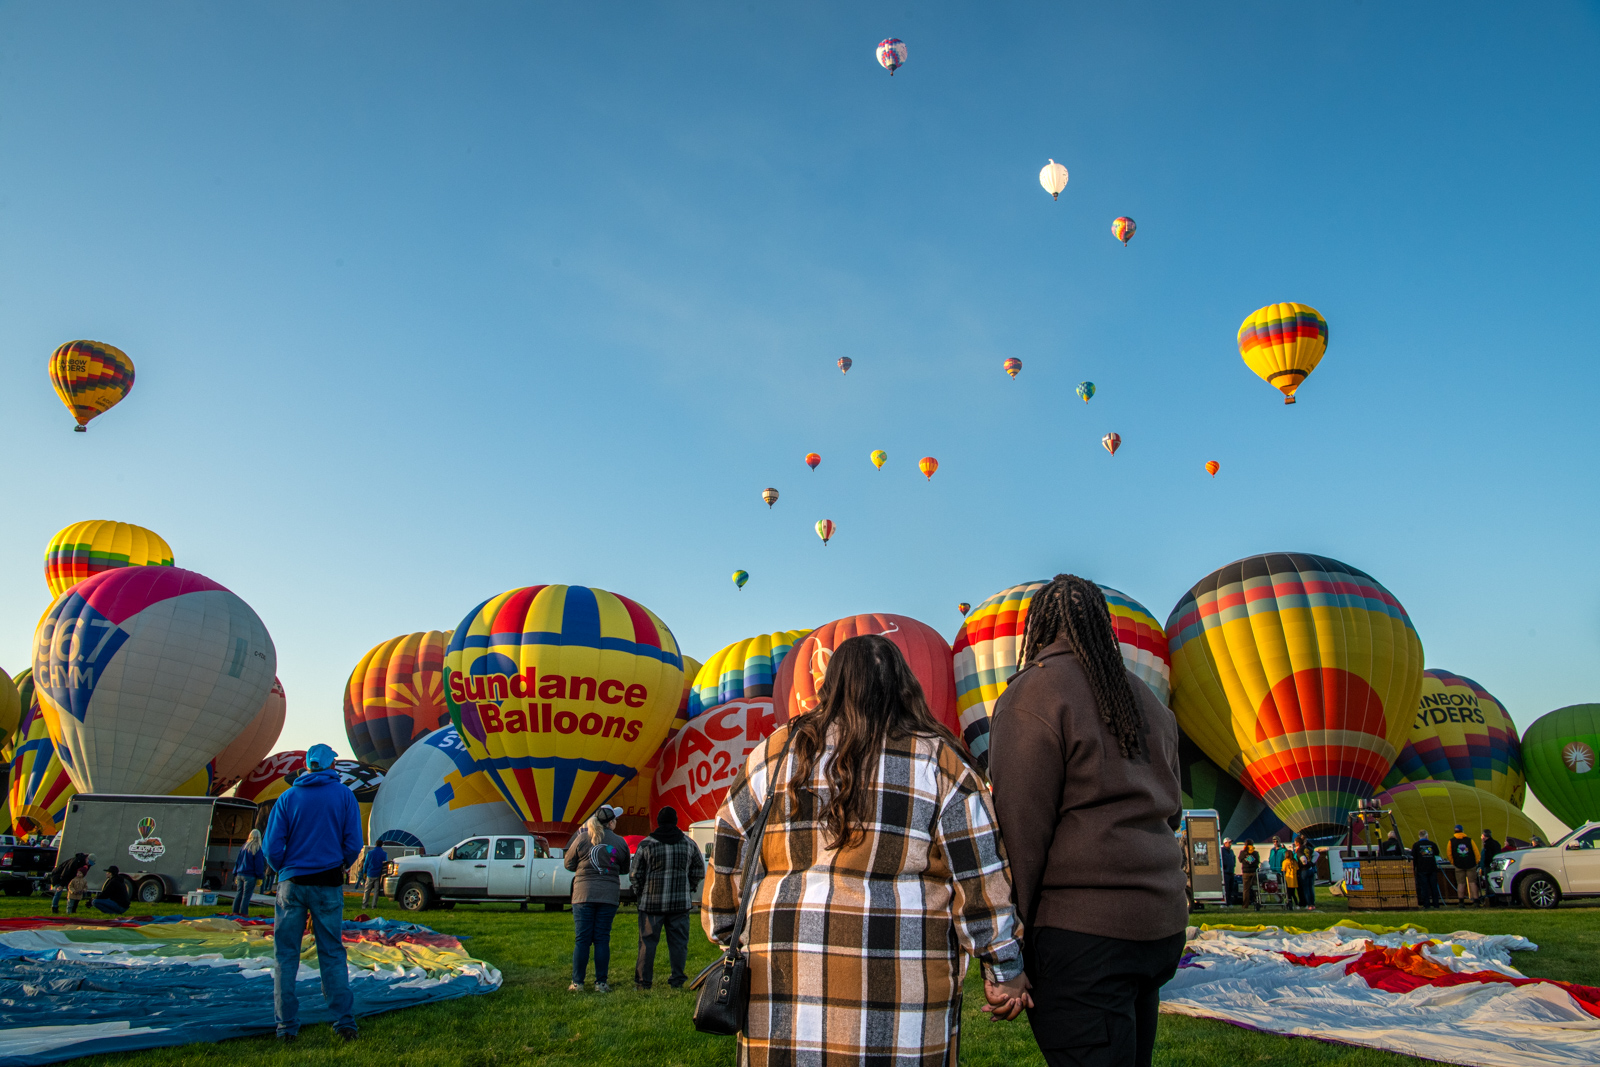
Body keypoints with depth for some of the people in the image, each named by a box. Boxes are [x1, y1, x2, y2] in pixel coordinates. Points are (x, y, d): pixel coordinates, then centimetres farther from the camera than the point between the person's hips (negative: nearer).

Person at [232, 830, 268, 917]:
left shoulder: (244, 847, 8)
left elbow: (237, 861, 14)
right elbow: (259, 864, -10)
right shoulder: (257, 849, -10)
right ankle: (243, 913, 0)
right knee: (246, 896, -1)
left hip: (240, 875, 6)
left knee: (239, 894, 14)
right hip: (250, 876, -6)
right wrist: (260, 877, -5)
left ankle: (235, 911, 17)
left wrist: (236, 875, 21)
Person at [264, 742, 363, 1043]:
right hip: (328, 884, 0)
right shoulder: (344, 795, -1)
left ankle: (287, 1027, 11)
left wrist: (284, 870, 15)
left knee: (286, 956, 9)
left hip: (292, 883, 0)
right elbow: (353, 843, -5)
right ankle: (344, 1023, 5)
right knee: (332, 954, 6)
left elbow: (273, 846, -4)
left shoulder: (288, 797, 1)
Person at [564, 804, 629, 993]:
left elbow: (568, 863, 4)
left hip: (583, 894, -1)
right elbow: (624, 868, 11)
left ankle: (577, 983, 6)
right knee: (602, 940, 7)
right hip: (609, 896, 1)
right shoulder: (619, 842, 0)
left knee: (581, 940, 4)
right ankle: (601, 983, 8)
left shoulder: (582, 838, -4)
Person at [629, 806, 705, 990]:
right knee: (678, 941, 7)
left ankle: (643, 981, 7)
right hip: (680, 902, 2)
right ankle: (677, 980, 6)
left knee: (647, 941, 5)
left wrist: (640, 892, 16)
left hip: (652, 901, -2)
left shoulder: (646, 844, -3)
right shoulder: (688, 843, 5)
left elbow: (635, 874, 1)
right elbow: (699, 871, 12)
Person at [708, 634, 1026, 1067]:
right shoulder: (939, 760, 1)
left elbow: (730, 861, 9)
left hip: (785, 977, 2)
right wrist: (1005, 971, 7)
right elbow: (981, 876, 0)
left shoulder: (777, 751, 6)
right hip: (903, 982, -1)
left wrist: (731, 944, 19)